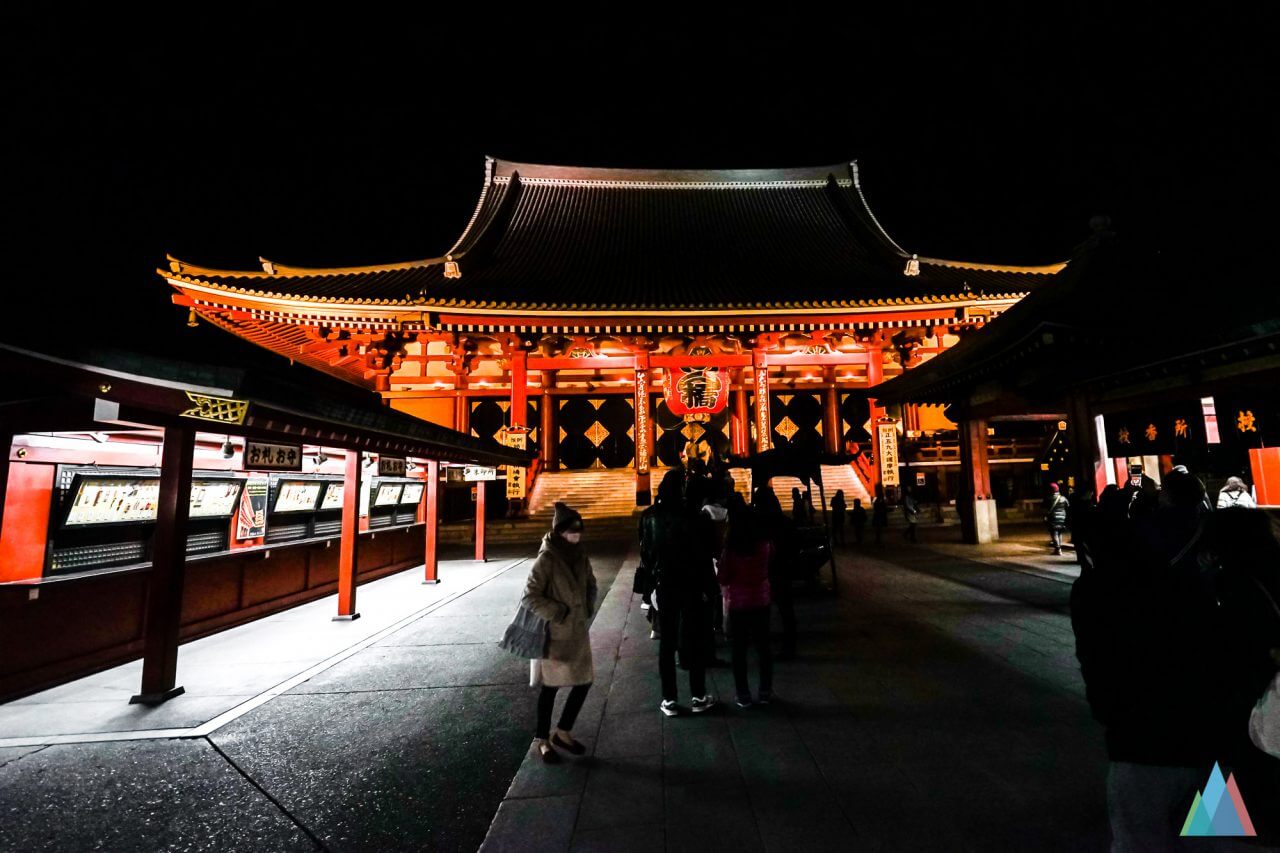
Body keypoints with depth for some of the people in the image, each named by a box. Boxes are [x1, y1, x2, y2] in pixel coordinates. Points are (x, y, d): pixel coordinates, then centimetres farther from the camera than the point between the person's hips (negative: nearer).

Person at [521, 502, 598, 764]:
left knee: (584, 682, 11)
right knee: (551, 686, 7)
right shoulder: (546, 559, -17)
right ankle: (542, 740, 28)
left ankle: (562, 732, 32)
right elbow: (530, 596, -17)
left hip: (578, 632, 7)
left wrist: (587, 608, 5)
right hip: (553, 634, -7)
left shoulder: (580, 555, 3)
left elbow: (590, 584, 19)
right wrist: (559, 613, -18)